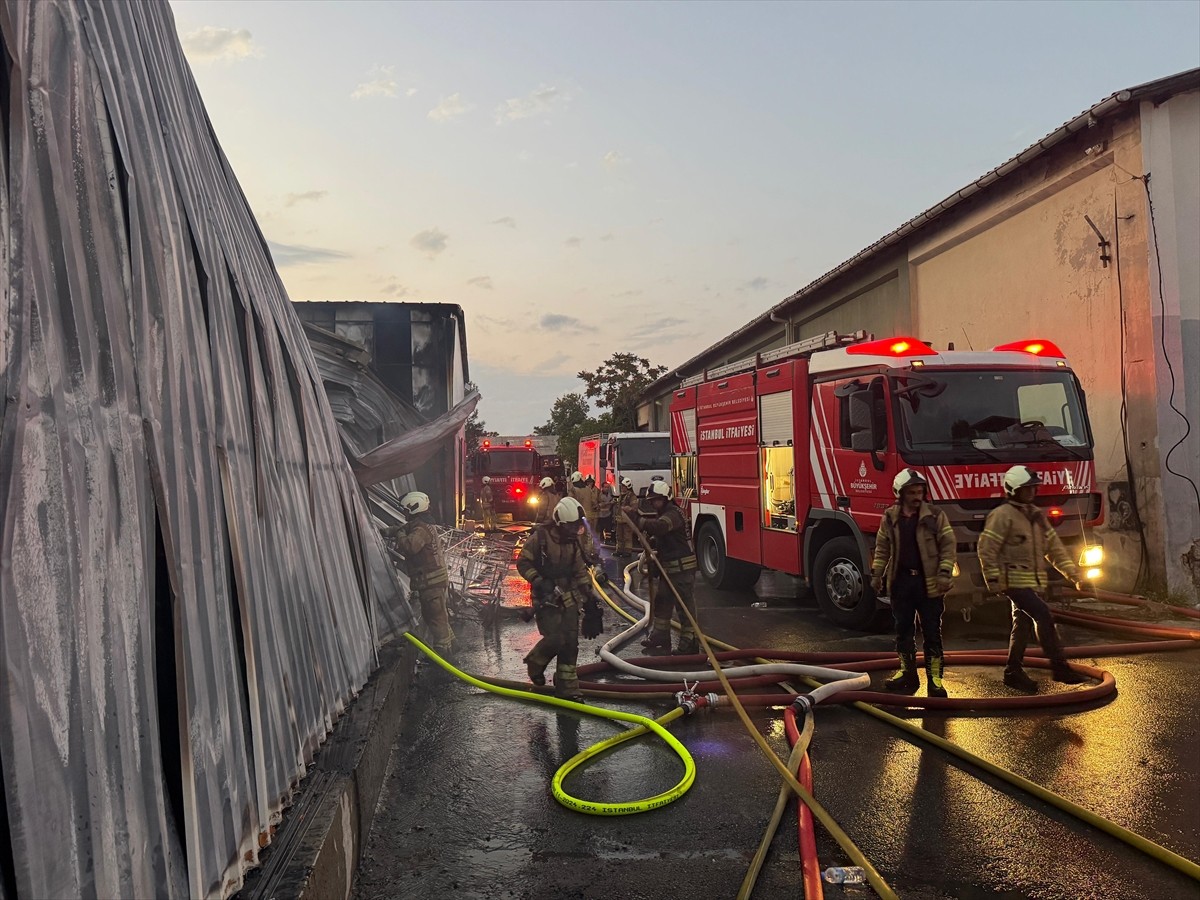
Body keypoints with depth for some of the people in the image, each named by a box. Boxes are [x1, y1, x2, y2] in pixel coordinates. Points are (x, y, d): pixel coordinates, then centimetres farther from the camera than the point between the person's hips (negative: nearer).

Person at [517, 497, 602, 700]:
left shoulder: (573, 542, 8)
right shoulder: (540, 537, -11)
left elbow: (580, 571, 16)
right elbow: (522, 562, -8)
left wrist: (589, 594, 11)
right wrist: (537, 581, -20)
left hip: (568, 597, 6)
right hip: (546, 597, -6)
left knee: (570, 642, 2)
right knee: (555, 639, -16)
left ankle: (567, 686, 13)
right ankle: (535, 662, 16)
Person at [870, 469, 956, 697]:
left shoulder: (936, 516, -4)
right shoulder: (890, 518, 4)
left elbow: (948, 545, -4)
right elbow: (882, 548, 11)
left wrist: (945, 573, -12)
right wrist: (876, 574, 8)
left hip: (929, 582, -3)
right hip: (901, 582, 3)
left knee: (932, 632, 2)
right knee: (903, 629, 10)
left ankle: (934, 677, 9)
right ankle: (907, 672, 22)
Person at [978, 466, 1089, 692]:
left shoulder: (1037, 515, 14)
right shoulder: (1002, 515, -11)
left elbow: (1054, 548, 15)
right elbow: (986, 549, -14)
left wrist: (1074, 575, 9)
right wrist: (993, 580, -17)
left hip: (1034, 582, 8)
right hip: (1015, 581, -8)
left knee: (1023, 625, 11)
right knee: (1044, 616, -16)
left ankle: (1013, 672, 18)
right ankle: (1059, 667, -8)